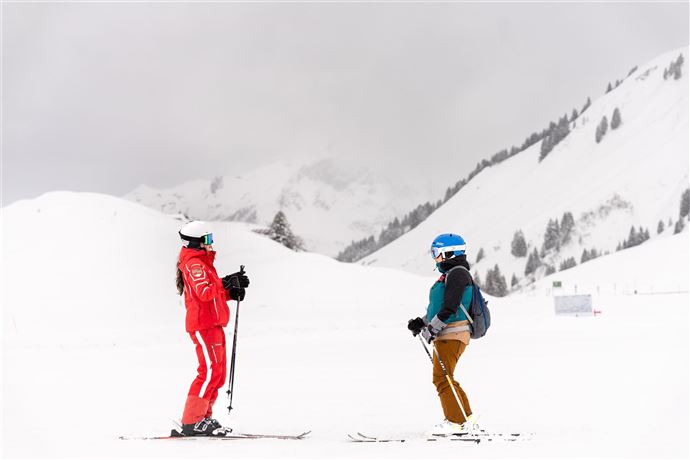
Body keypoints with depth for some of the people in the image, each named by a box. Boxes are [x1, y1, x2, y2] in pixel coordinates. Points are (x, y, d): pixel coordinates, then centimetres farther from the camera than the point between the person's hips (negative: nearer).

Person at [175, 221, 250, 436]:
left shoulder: (202, 263, 22)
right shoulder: (194, 264, -10)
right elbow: (204, 292, -24)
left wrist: (232, 292, 8)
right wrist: (225, 283, -18)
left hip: (212, 325, 11)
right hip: (203, 325, -11)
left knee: (217, 373, 11)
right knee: (210, 372, -14)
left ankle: (203, 416, 15)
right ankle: (192, 422, -13)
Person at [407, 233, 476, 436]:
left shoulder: (457, 273, -12)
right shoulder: (449, 273, 19)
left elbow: (450, 307, -21)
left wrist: (432, 329, -21)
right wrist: (421, 322, 15)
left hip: (452, 335, -11)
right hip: (445, 335, 11)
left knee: (441, 377, -11)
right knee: (445, 378, 15)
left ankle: (455, 422, -10)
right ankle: (465, 418, 21)